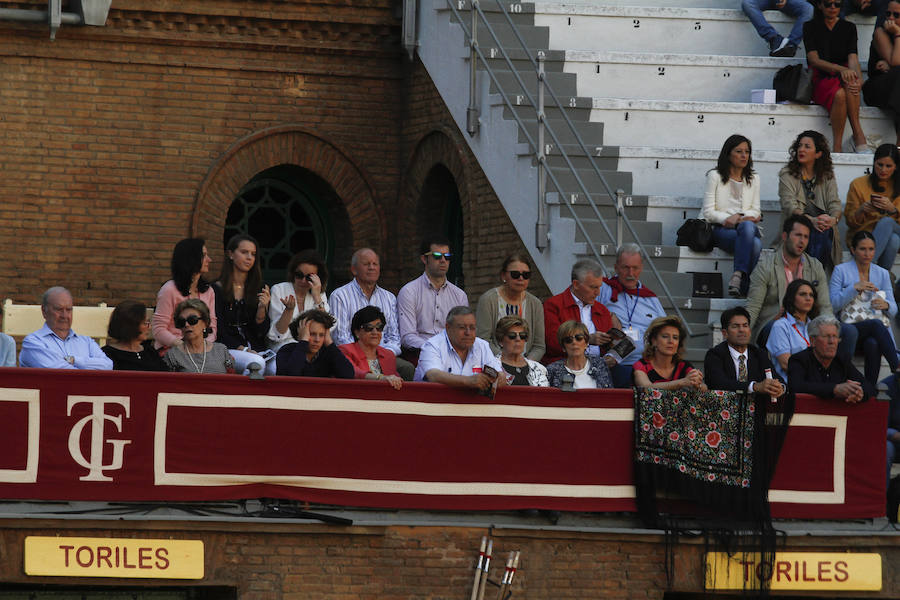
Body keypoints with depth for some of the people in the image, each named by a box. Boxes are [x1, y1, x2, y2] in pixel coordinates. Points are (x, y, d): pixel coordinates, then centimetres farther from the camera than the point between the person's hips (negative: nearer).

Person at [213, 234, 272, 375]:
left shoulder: (259, 289, 14)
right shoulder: (216, 289, 1)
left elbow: (262, 332, 9)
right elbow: (219, 331, -4)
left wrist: (262, 309, -9)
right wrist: (243, 349, -15)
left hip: (257, 350, 3)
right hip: (228, 350, -3)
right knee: (256, 363, -34)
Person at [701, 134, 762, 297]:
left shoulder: (753, 179, 18)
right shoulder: (715, 176, 5)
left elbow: (755, 211, 15)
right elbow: (708, 212, -1)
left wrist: (739, 217, -9)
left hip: (745, 229, 4)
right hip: (718, 229, -4)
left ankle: (738, 278, -46)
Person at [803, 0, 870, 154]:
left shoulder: (849, 28, 11)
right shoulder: (810, 27, 4)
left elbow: (853, 58, -3)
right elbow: (814, 60, -9)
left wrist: (859, 78, -26)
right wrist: (840, 69, -26)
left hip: (842, 77, 2)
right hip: (820, 80, -2)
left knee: (849, 83, -36)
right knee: (839, 94, -36)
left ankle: (857, 134, -39)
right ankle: (837, 146, -36)